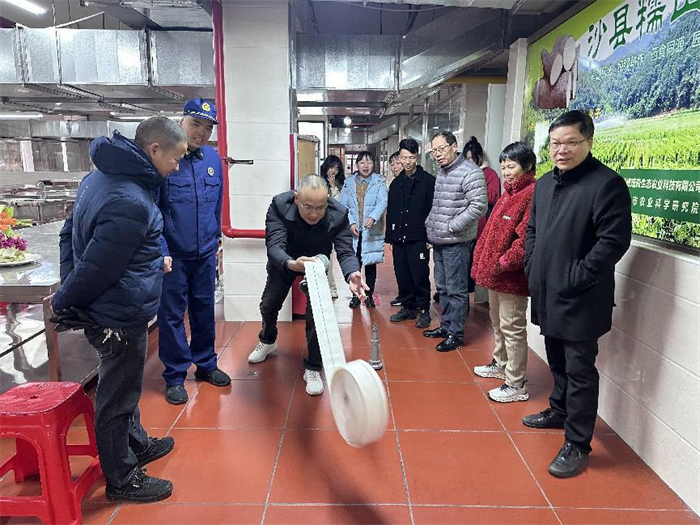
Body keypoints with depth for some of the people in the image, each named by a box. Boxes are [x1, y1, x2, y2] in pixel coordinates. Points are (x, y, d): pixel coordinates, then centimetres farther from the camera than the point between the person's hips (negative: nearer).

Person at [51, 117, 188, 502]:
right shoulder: (130, 202, -28)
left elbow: (70, 233, 13)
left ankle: (136, 444, 46)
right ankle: (121, 480, 27)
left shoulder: (102, 176, 6)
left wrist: (66, 294, 13)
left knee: (122, 387, 25)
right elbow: (97, 268, -24)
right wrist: (63, 301, -5)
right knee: (118, 398, 7)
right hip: (121, 317, -10)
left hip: (108, 310, 10)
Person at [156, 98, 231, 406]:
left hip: (205, 253, 5)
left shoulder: (213, 158, 4)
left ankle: (206, 364, 33)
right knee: (172, 314, 7)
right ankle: (175, 375, 22)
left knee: (205, 310, 16)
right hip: (172, 253, -5)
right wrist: (160, 250, -17)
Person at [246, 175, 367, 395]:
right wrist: (291, 264, -65)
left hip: (317, 262, -1)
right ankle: (268, 341, 48)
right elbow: (274, 245, -43)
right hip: (284, 261, 1)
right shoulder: (279, 205, -36)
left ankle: (313, 369, 6)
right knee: (268, 305, 13)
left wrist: (352, 274, -56)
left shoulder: (339, 214, -34)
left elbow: (345, 251, -33)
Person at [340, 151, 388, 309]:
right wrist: (351, 223, -11)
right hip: (353, 231, 1)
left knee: (370, 264, 6)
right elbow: (343, 205, 3)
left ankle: (369, 295, 19)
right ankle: (355, 295, 18)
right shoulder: (349, 182, 9)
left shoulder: (379, 182, 3)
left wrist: (372, 217, -30)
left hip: (372, 231, -1)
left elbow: (382, 202, -12)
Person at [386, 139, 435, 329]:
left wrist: (430, 236, -12)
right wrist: (390, 237, 11)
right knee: (402, 276, 11)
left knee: (420, 276, -1)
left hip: (418, 238, -5)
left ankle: (424, 311, 13)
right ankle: (408, 308, 25)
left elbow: (432, 210, -7)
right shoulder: (396, 183, 13)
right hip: (399, 238, 5)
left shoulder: (428, 180, -3)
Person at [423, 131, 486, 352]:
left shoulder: (470, 172, -13)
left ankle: (456, 334, 10)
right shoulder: (441, 173, 14)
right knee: (442, 287, 17)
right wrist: (431, 226, 12)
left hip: (456, 242, -9)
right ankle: (445, 325, 30)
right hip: (438, 242, 9)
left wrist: (450, 227, -18)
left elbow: (478, 206, -20)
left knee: (456, 290, -1)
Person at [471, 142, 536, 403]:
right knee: (498, 321, 23)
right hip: (495, 272, 10)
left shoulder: (532, 194, -16)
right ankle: (500, 364, 42)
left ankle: (516, 385, 10)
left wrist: (504, 263, -20)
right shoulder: (508, 193, 15)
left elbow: (527, 237, -25)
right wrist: (481, 260, 13)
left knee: (512, 327, -2)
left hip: (511, 276, -10)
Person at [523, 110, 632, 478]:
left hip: (580, 299, -7)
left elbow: (615, 239, -19)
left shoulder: (607, 183, -13)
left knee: (579, 370, 2)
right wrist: (532, 269, 9)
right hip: (547, 294, 8)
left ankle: (577, 444, 15)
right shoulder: (545, 183, 12)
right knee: (557, 361, 23)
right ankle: (559, 411, 43)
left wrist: (576, 277, -19)